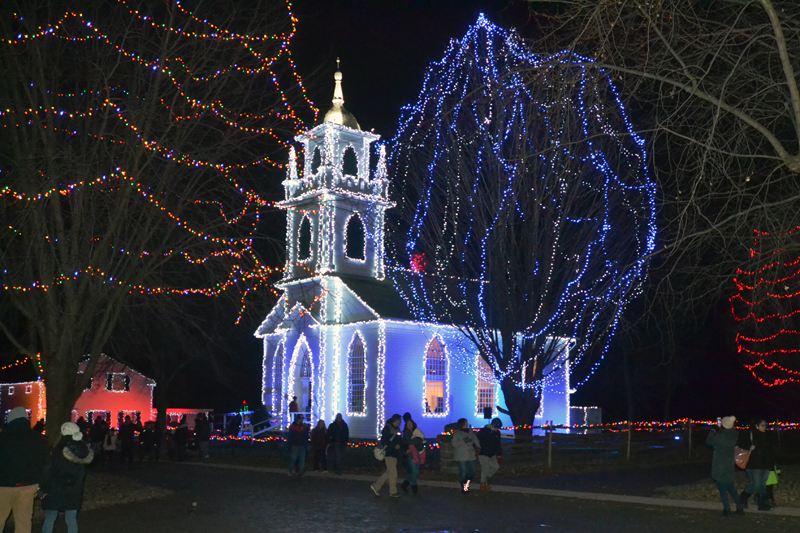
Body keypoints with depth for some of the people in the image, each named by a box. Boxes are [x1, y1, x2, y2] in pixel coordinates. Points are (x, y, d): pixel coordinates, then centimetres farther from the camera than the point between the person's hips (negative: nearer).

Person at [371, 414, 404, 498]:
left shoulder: (397, 429, 15)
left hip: (394, 454, 9)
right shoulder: (387, 428, -11)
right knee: (393, 473, -4)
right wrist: (394, 446, -19)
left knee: (389, 473, 13)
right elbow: (384, 441, -17)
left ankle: (376, 486, 22)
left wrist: (400, 446, 0)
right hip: (389, 454, -9)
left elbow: (400, 441, 19)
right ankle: (393, 492, 7)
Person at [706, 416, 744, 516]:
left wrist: (714, 429, -5)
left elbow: (708, 442, -10)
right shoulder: (735, 435, -6)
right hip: (730, 466, 6)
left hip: (720, 467, -6)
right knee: (730, 487, 19)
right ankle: (739, 507, 19)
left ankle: (727, 510, 7)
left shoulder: (720, 437, -23)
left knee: (722, 488, 5)